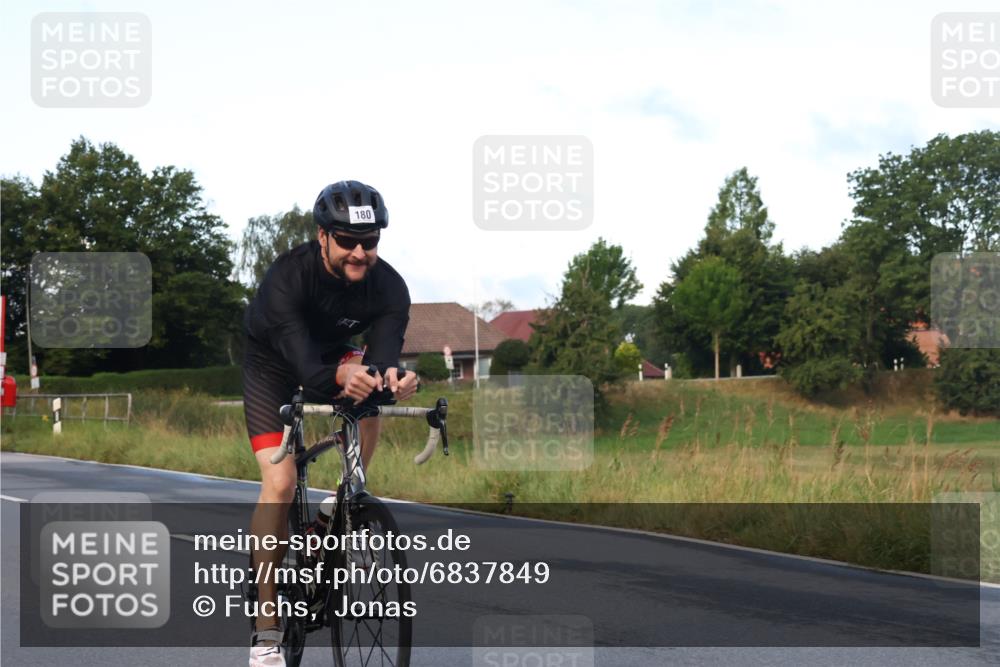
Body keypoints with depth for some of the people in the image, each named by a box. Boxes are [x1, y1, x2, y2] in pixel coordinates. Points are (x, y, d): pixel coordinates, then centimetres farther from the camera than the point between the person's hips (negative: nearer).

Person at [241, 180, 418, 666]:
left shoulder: (389, 287, -25)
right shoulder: (288, 276, -36)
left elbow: (385, 348, -36)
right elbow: (301, 358, -48)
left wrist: (390, 377, -61)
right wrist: (340, 377, -69)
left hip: (332, 354, 4)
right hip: (272, 361, -4)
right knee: (280, 482, -17)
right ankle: (266, 627, -11)